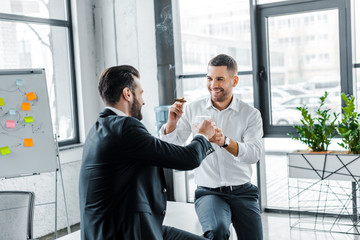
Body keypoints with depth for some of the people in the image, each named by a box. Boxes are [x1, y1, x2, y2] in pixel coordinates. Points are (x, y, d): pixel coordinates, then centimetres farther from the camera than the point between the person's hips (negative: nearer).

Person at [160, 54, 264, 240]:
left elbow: (254, 153, -16)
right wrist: (172, 122, -16)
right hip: (209, 192, -1)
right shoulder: (193, 109, 2)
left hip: (242, 192, 2)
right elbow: (170, 145, 4)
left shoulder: (250, 114, -2)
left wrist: (225, 142, -34)